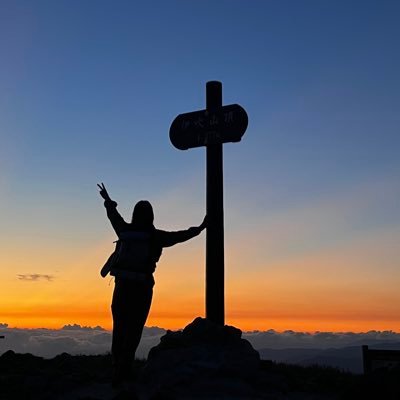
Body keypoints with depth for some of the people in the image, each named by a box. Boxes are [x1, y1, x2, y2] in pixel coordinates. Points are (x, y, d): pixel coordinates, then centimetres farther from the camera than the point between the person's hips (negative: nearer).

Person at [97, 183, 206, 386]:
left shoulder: (125, 231, 4)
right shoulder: (156, 236, -5)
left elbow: (113, 216, 23)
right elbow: (181, 236, 2)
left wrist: (107, 199, 41)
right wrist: (200, 228, 16)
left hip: (122, 285, 4)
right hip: (142, 288, -4)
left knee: (119, 330, 12)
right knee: (133, 331, 0)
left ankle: (117, 372, 15)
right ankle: (122, 372, -4)